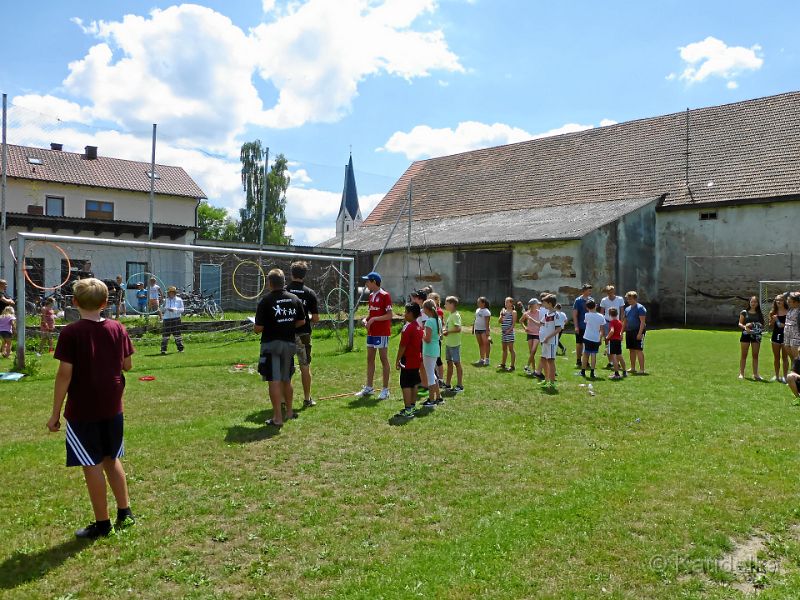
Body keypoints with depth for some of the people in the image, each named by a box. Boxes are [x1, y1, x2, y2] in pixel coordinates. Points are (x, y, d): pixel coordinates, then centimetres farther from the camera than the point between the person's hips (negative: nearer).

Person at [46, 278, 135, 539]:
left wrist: (55, 413, -7)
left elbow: (64, 375, -15)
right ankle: (125, 512, 23)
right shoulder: (117, 328, -1)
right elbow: (127, 365, 6)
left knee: (92, 465, 5)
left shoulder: (70, 333, -13)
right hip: (112, 408, 5)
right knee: (111, 459, 19)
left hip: (82, 411, -5)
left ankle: (102, 524, 14)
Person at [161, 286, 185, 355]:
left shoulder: (179, 300, 5)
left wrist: (174, 310, -17)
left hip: (176, 319, -2)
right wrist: (165, 309, -5)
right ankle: (163, 350, -1)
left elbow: (182, 310, -2)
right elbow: (163, 309, 18)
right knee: (165, 335, -3)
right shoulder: (166, 300, 13)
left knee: (177, 334, 3)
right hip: (167, 319, 2)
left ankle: (180, 348, 13)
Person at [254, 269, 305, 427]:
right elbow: (302, 321, 9)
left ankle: (277, 418, -1)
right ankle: (289, 412, 30)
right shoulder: (295, 299, 2)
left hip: (271, 344, -5)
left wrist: (255, 327, 9)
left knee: (274, 381, -2)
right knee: (286, 380, 18)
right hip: (289, 344, 5)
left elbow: (258, 328, -13)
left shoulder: (265, 301, -13)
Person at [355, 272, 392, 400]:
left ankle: (385, 389, 7)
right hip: (371, 332, 8)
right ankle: (368, 388, 20)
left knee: (384, 359, -1)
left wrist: (373, 319, -21)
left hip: (382, 333, -8)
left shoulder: (385, 295, -12)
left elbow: (389, 315, -16)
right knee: (370, 359, 11)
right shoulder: (371, 296, 13)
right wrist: (366, 319, 2)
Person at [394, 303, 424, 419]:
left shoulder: (407, 327, -18)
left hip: (408, 361, -9)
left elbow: (403, 346, -19)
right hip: (417, 360, 9)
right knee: (414, 384, 15)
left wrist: (397, 360, -12)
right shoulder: (419, 327, 9)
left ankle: (407, 410, -5)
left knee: (406, 385, -5)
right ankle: (413, 407, 22)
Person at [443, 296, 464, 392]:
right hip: (448, 343, 9)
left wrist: (447, 332, -18)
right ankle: (447, 384, 25)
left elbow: (458, 329, -26)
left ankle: (460, 385, 6)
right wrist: (445, 330, 4)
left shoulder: (456, 315, -17)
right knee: (449, 362, 15)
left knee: (457, 363, -2)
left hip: (454, 344, -9)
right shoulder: (450, 314, 12)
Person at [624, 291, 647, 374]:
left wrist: (640, 333, -21)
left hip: (637, 331, -8)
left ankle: (642, 369, -6)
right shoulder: (627, 309, 14)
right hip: (629, 331, 8)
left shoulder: (640, 308, -9)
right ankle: (633, 368, 20)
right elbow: (625, 321, 20)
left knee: (639, 350, -9)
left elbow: (643, 322, -14)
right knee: (631, 350, 12)